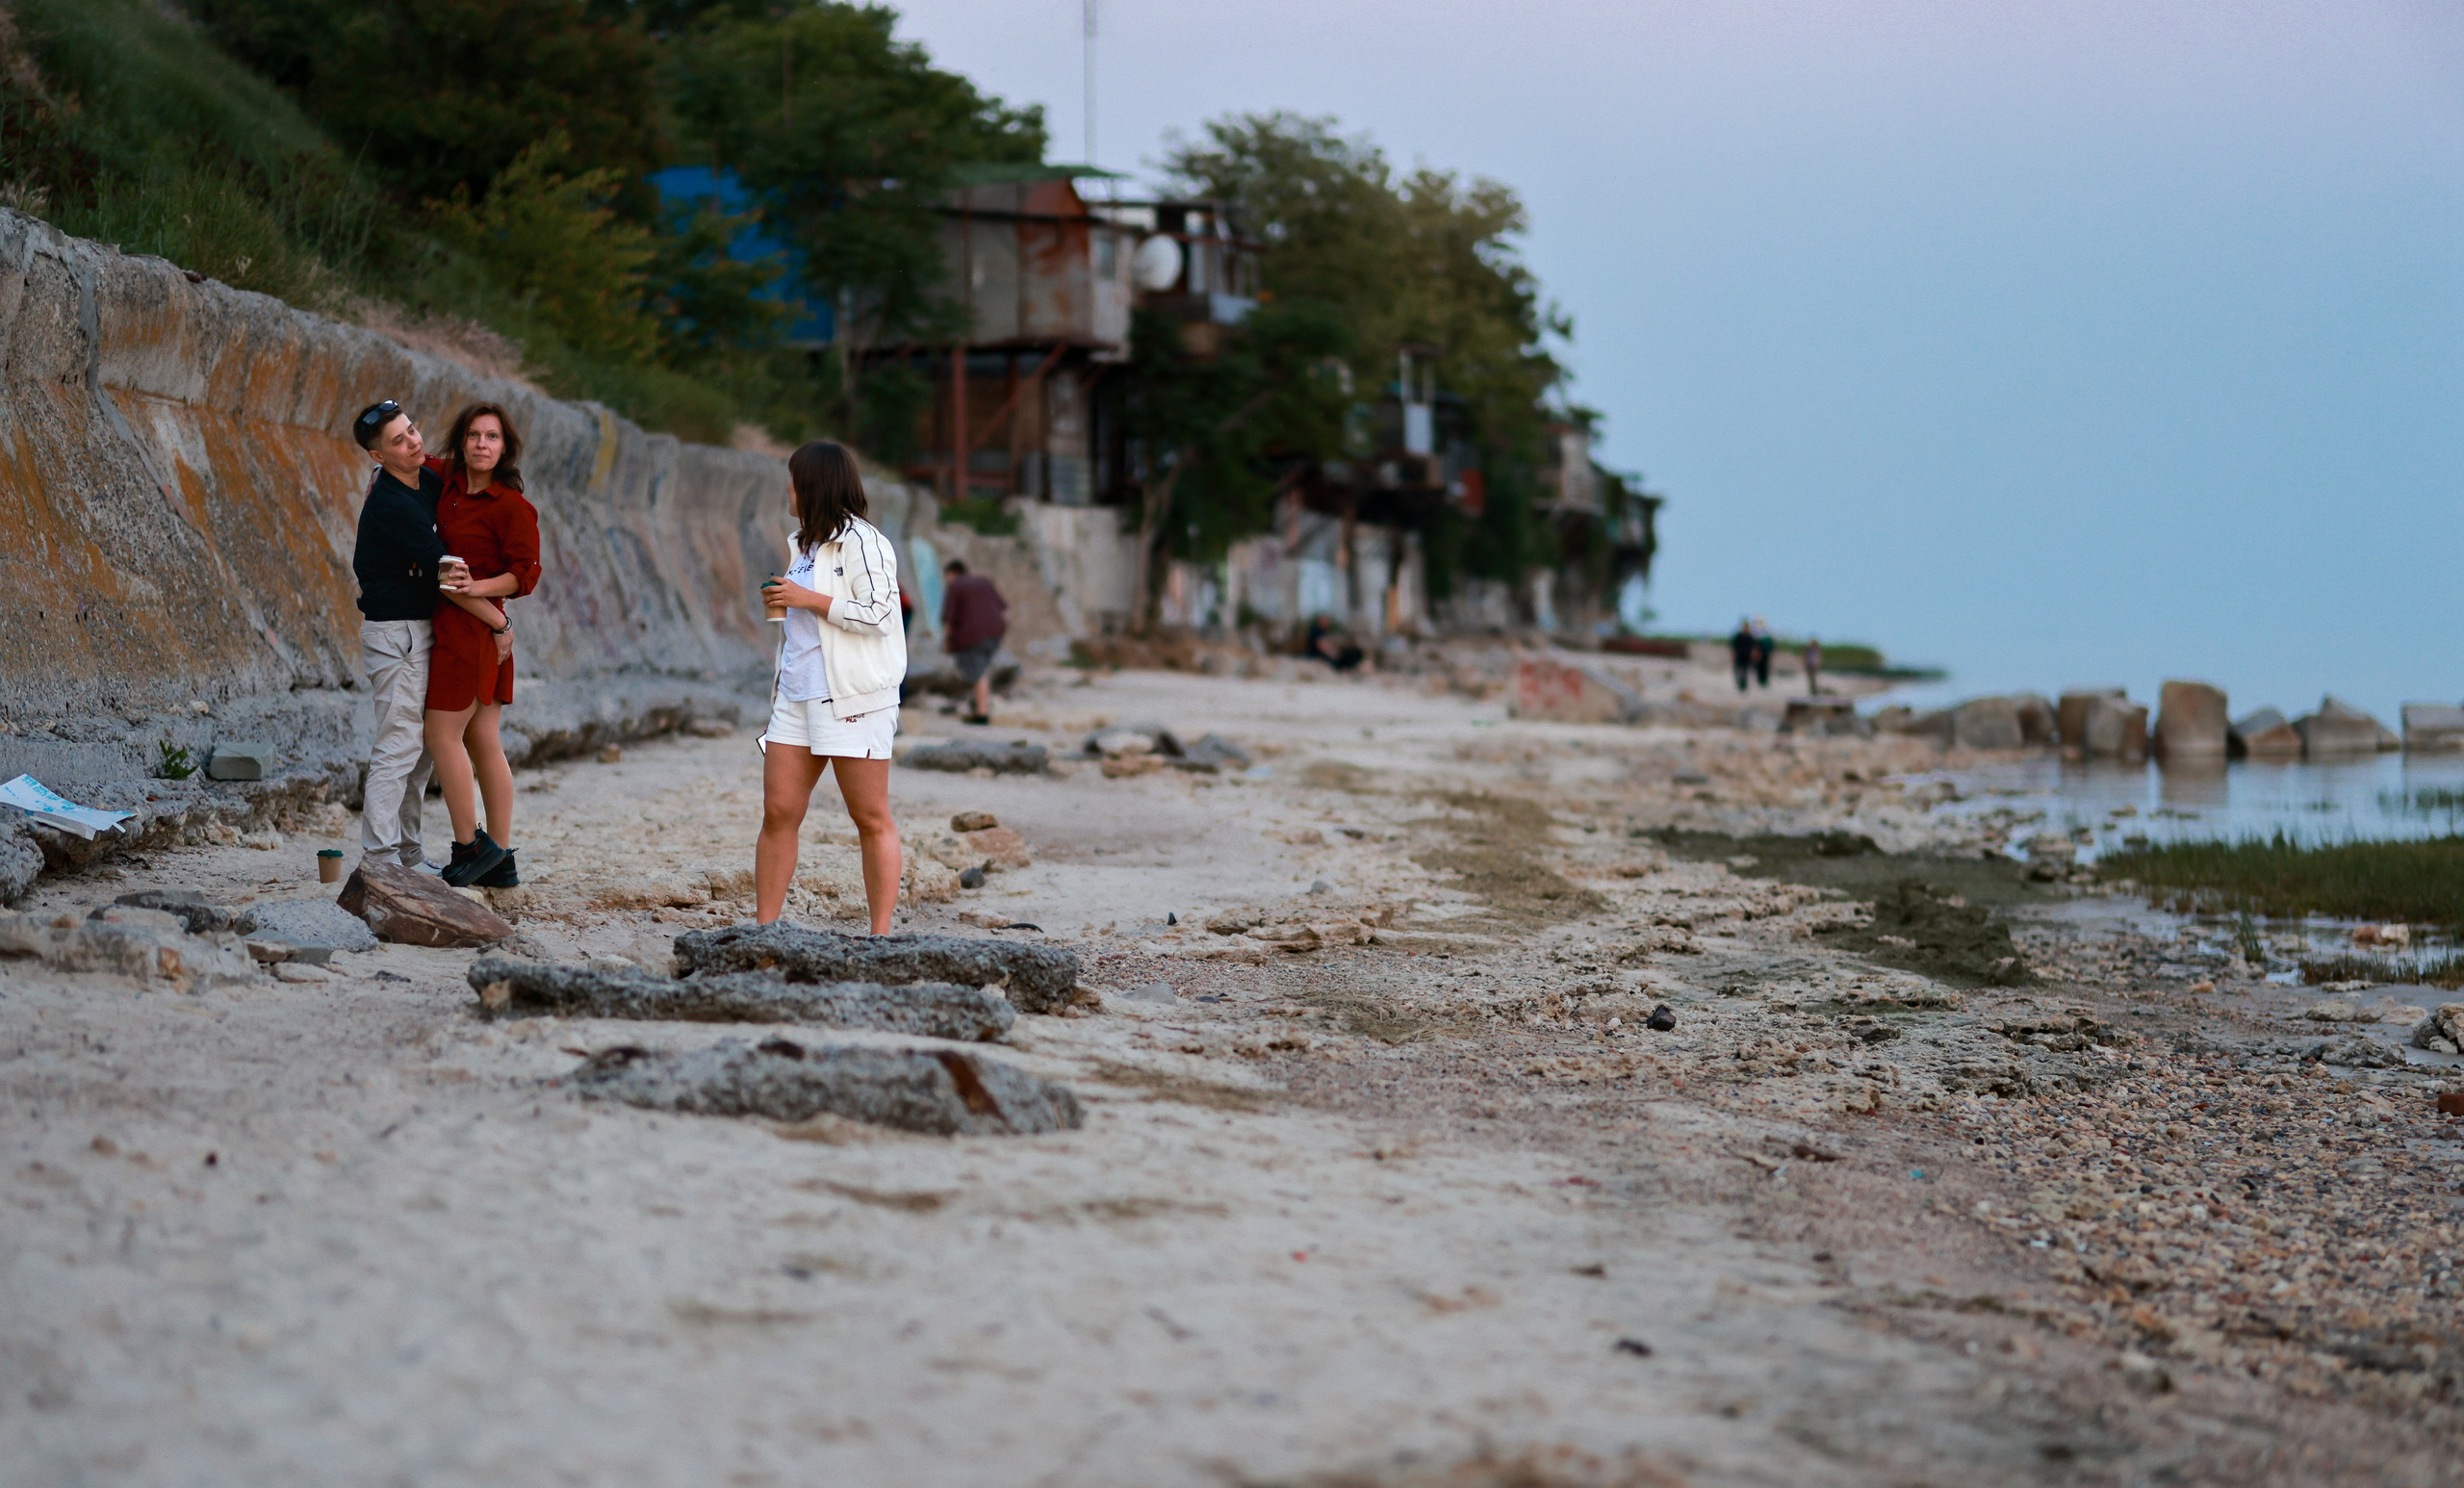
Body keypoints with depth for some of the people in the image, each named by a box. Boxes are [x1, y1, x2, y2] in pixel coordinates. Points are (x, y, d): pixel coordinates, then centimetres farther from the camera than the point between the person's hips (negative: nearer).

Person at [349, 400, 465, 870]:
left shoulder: (427, 480, 8)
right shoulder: (391, 504, -20)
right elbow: (447, 567, -21)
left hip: (417, 632, 10)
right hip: (396, 634, -9)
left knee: (424, 744, 13)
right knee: (399, 746, -10)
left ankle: (407, 850, 19)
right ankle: (379, 858, -10)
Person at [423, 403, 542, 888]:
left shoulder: (512, 505, -12)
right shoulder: (449, 481, 10)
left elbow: (525, 574, -13)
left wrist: (480, 588, -27)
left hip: (472, 626, -8)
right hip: (453, 625, 8)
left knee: (442, 735, -5)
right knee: (483, 742, 9)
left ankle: (469, 846, 3)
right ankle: (501, 861, 12)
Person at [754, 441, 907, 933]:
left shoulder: (861, 543, -9)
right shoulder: (806, 543, 19)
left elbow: (876, 613, -17)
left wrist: (809, 599, -14)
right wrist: (784, 602, 11)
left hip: (853, 699, -9)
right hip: (797, 694, 9)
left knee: (872, 820, -2)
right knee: (778, 813, 2)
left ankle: (880, 935, 0)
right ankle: (763, 929, 5)